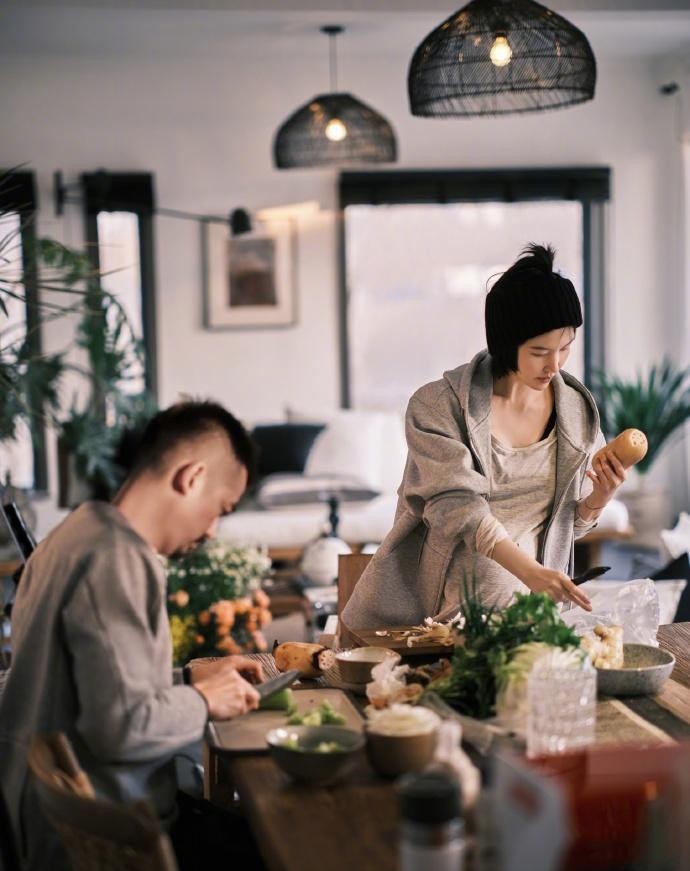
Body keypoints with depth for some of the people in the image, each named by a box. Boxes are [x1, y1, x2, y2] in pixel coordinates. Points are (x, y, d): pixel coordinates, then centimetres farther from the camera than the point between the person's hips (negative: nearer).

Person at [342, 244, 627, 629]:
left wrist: (598, 500, -10)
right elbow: (455, 504, -22)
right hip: (429, 608, -2)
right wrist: (530, 571, -35)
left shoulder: (578, 410, 5)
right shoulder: (439, 405, -9)